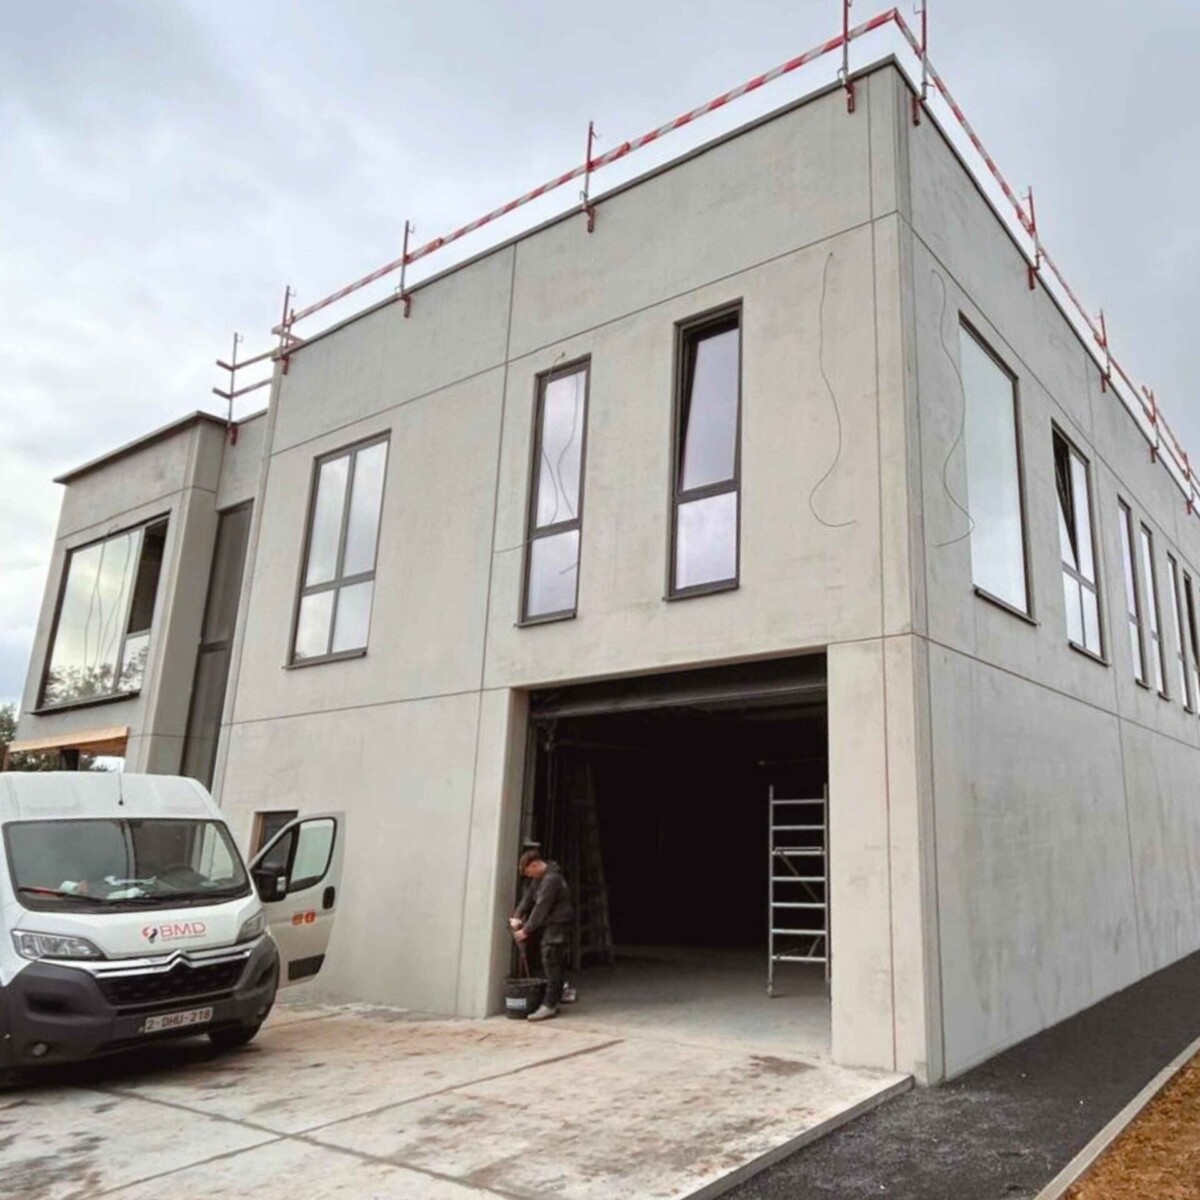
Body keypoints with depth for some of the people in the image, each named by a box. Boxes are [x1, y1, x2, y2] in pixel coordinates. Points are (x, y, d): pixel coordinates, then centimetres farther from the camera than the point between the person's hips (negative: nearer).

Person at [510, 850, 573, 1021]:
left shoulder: (551, 879, -22)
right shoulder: (540, 877, 11)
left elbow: (541, 908, -22)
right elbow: (529, 896, 9)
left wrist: (526, 930, -18)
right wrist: (518, 916, -5)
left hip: (557, 924, -10)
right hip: (549, 924, 10)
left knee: (551, 963, -9)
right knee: (552, 964, 14)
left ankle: (549, 1005, -6)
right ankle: (554, 1000, 21)